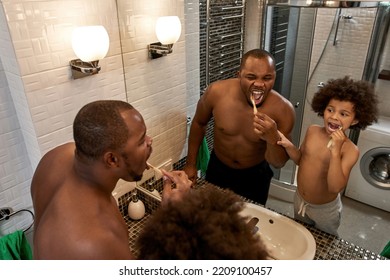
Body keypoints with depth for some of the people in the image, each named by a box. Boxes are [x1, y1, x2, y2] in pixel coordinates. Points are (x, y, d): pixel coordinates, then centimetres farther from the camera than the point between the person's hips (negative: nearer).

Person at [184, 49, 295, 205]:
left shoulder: (283, 109, -26)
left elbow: (278, 163, -17)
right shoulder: (216, 92, -24)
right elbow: (199, 123, -4)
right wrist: (190, 164, 1)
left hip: (255, 175, 0)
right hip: (218, 169, 1)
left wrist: (273, 138, -39)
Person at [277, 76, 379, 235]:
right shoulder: (312, 131, -12)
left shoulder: (350, 150, -26)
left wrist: (335, 151, -41)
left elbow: (336, 188, -34)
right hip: (300, 201, 4)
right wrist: (288, 146, -19)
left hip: (325, 210, -4)